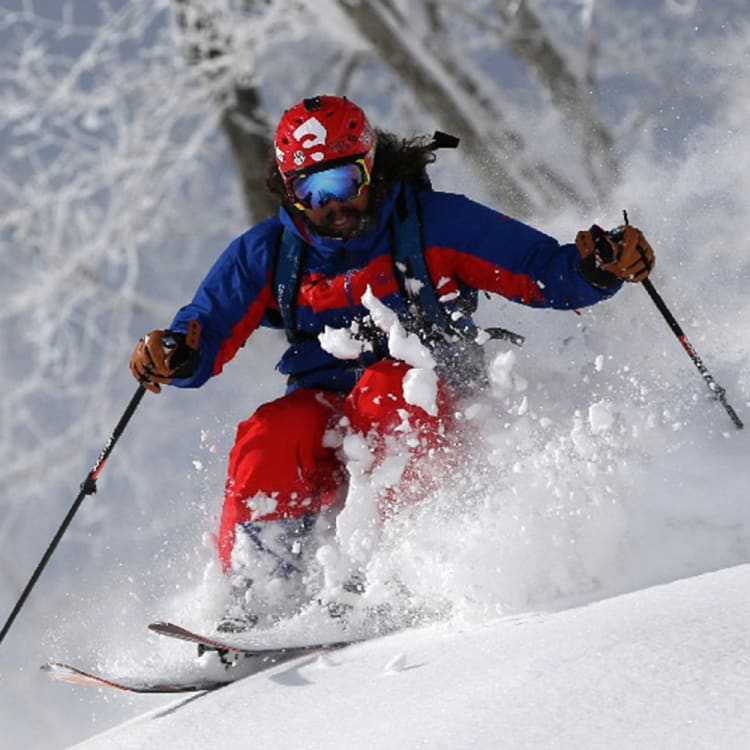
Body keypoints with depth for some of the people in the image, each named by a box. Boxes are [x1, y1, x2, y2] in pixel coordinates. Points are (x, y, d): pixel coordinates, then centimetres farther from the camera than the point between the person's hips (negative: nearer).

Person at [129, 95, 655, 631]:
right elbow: (205, 336, 5)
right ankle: (256, 599, -23)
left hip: (428, 420, -2)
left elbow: (549, 274, -4)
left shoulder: (435, 224, -4)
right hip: (324, 415, 2)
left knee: (388, 386, -36)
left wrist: (599, 267, -25)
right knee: (271, 437, -30)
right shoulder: (268, 254, 4)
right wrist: (173, 357, -19)